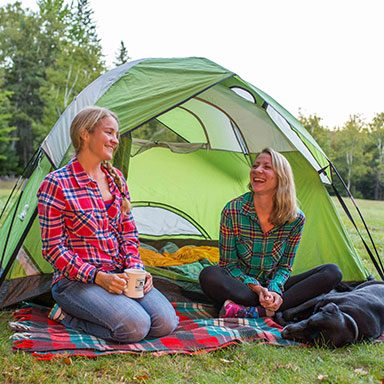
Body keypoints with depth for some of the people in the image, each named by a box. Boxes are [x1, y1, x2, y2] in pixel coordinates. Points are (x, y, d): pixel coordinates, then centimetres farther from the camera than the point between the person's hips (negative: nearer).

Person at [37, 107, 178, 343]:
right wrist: (97, 277, -19)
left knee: (166, 322, -13)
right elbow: (53, 248, -11)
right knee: (135, 326, -25)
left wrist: (135, 268, -5)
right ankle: (67, 314, -1)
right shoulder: (56, 184, -11)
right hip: (77, 280, -6)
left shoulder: (116, 179, 10)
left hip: (119, 275, 6)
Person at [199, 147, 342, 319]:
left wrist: (274, 290, -23)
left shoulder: (296, 219, -8)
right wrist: (257, 288, -24)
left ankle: (255, 312, -31)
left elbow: (284, 267, -1)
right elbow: (229, 264, -9)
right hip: (241, 287, -3)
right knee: (209, 276, -35)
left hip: (271, 286, 3)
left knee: (332, 272, -17)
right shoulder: (232, 211, -14)